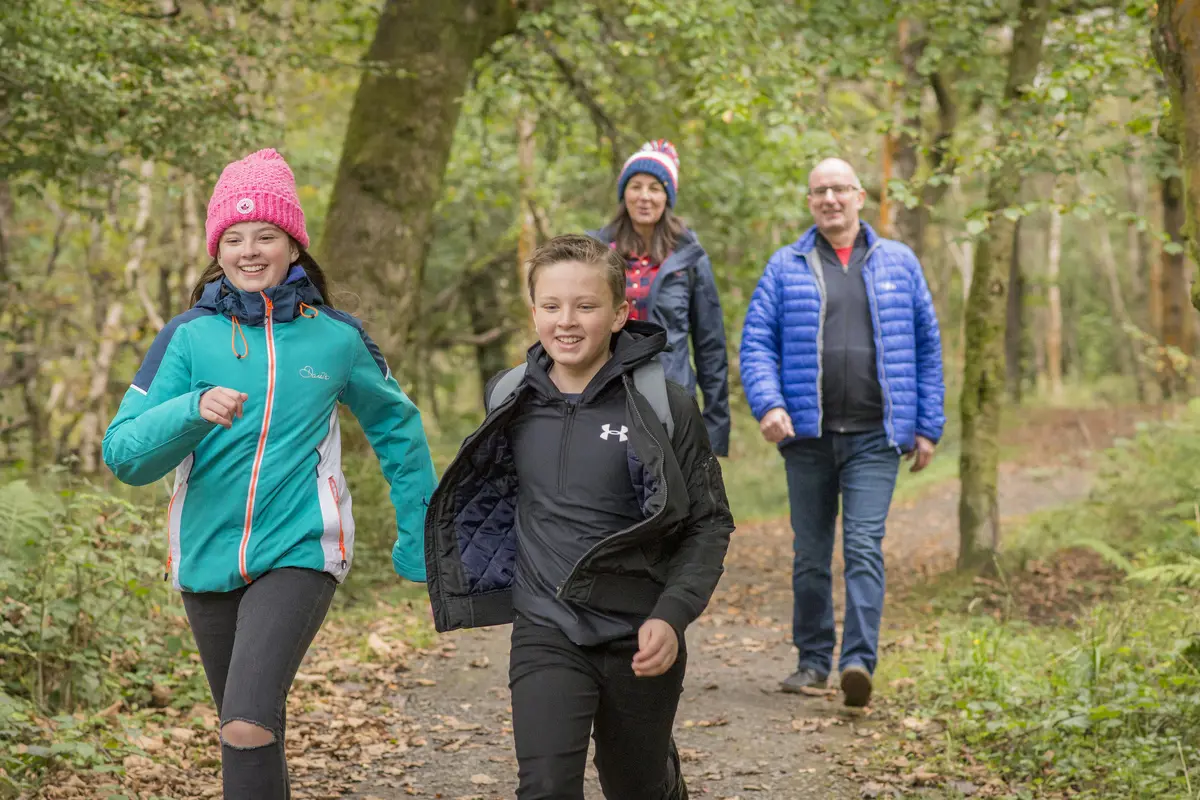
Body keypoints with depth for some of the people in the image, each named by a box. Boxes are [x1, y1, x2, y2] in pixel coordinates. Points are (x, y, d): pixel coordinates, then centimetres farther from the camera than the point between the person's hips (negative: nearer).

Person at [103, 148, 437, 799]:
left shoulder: (335, 337, 0)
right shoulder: (189, 337, -1)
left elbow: (397, 428, 16)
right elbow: (125, 455, -8)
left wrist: (419, 539, 16)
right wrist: (195, 411, -27)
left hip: (299, 551, -3)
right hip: (207, 559, 3)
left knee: (248, 727, -22)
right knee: (246, 733, 18)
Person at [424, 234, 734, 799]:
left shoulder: (662, 405, -11)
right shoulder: (510, 399, 0)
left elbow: (709, 522, -5)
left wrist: (673, 614, -17)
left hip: (639, 638, -1)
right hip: (545, 633, 2)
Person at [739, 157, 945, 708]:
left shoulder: (898, 264, 9)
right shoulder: (785, 268, 7)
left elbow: (927, 347, 12)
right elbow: (756, 342, 3)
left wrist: (927, 426, 7)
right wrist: (768, 404, -14)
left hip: (874, 437, -1)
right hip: (808, 435, 1)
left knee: (864, 545, -12)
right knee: (810, 553, 8)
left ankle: (859, 661, -16)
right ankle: (813, 660, 20)